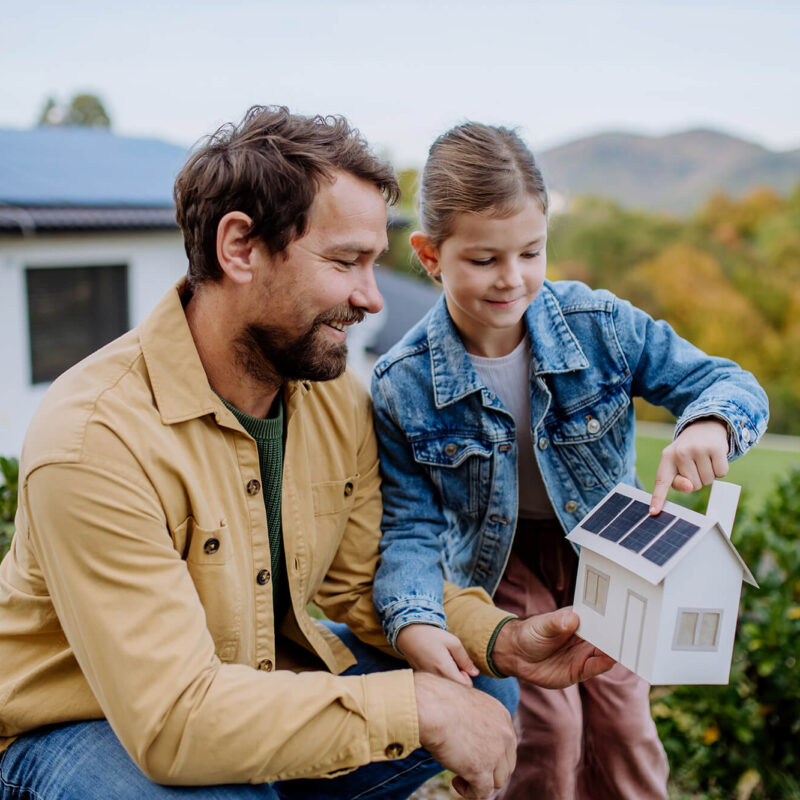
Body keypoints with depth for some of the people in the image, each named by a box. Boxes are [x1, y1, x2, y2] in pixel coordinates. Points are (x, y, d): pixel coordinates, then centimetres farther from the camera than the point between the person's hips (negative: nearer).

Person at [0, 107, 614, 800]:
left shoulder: (337, 397, -8)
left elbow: (365, 577, 1)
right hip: (84, 725, -5)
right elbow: (174, 720, -34)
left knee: (482, 692, -5)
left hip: (264, 675, 6)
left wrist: (502, 641, -16)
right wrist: (414, 706, -32)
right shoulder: (94, 439, -31)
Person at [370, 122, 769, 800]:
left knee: (623, 730, 5)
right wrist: (414, 622, -35)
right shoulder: (403, 387, -21)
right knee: (546, 735, -9)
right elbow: (411, 527, -17)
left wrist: (709, 424, -38)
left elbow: (729, 381, -14)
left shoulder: (600, 325, -19)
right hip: (499, 565, -1)